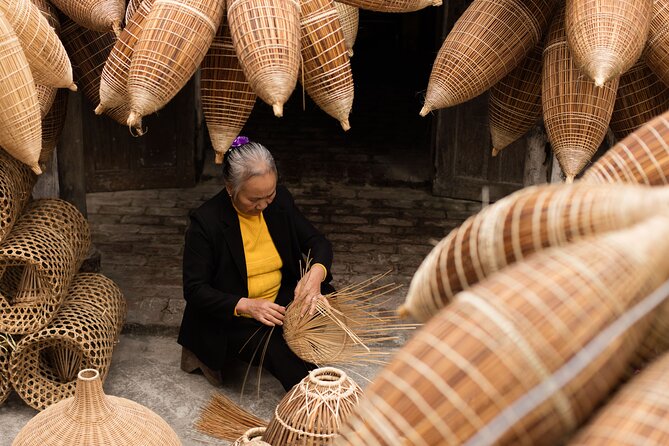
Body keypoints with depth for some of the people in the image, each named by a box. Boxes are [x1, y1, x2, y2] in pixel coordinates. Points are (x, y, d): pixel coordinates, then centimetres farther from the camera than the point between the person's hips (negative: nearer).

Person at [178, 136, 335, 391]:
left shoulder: (280, 201, -4)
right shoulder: (206, 221, -18)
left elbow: (317, 242, 2)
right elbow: (194, 290, -16)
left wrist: (316, 273, -23)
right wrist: (246, 306, -30)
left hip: (281, 301, 6)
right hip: (228, 316, -6)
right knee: (280, 352, -34)